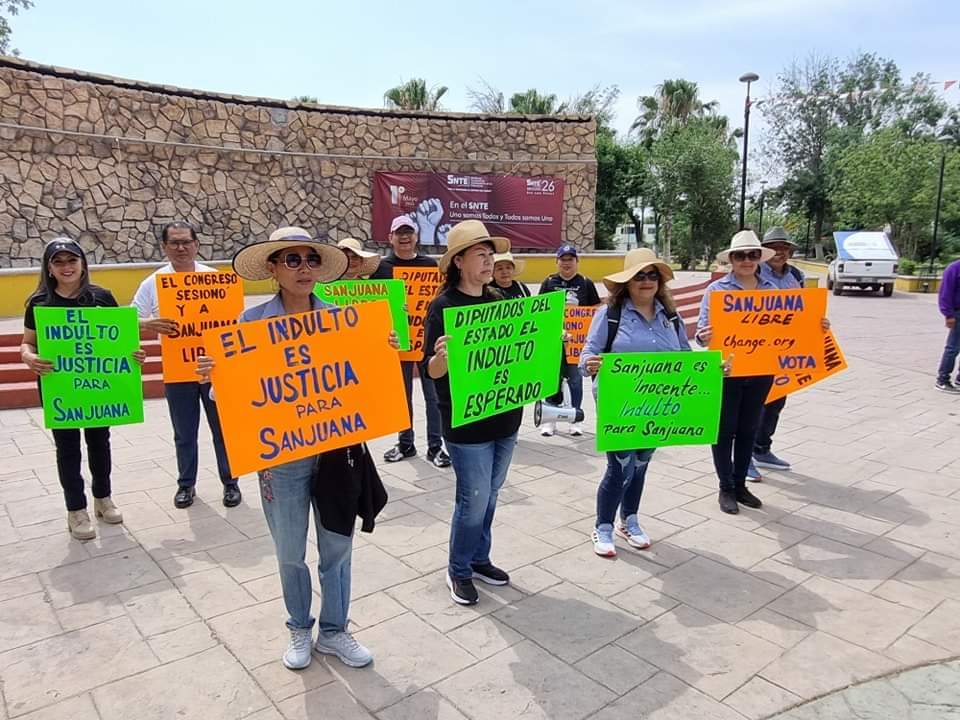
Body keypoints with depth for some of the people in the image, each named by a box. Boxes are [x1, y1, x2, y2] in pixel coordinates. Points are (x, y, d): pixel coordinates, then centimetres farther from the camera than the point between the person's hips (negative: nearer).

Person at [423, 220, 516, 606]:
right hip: (467, 423, -6)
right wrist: (443, 354, -36)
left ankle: (479, 559, 36)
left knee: (489, 495, 18)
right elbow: (433, 370, -15)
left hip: (505, 417, 6)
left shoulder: (498, 302, 7)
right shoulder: (443, 306, -12)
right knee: (474, 500, 2)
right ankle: (458, 571, 24)